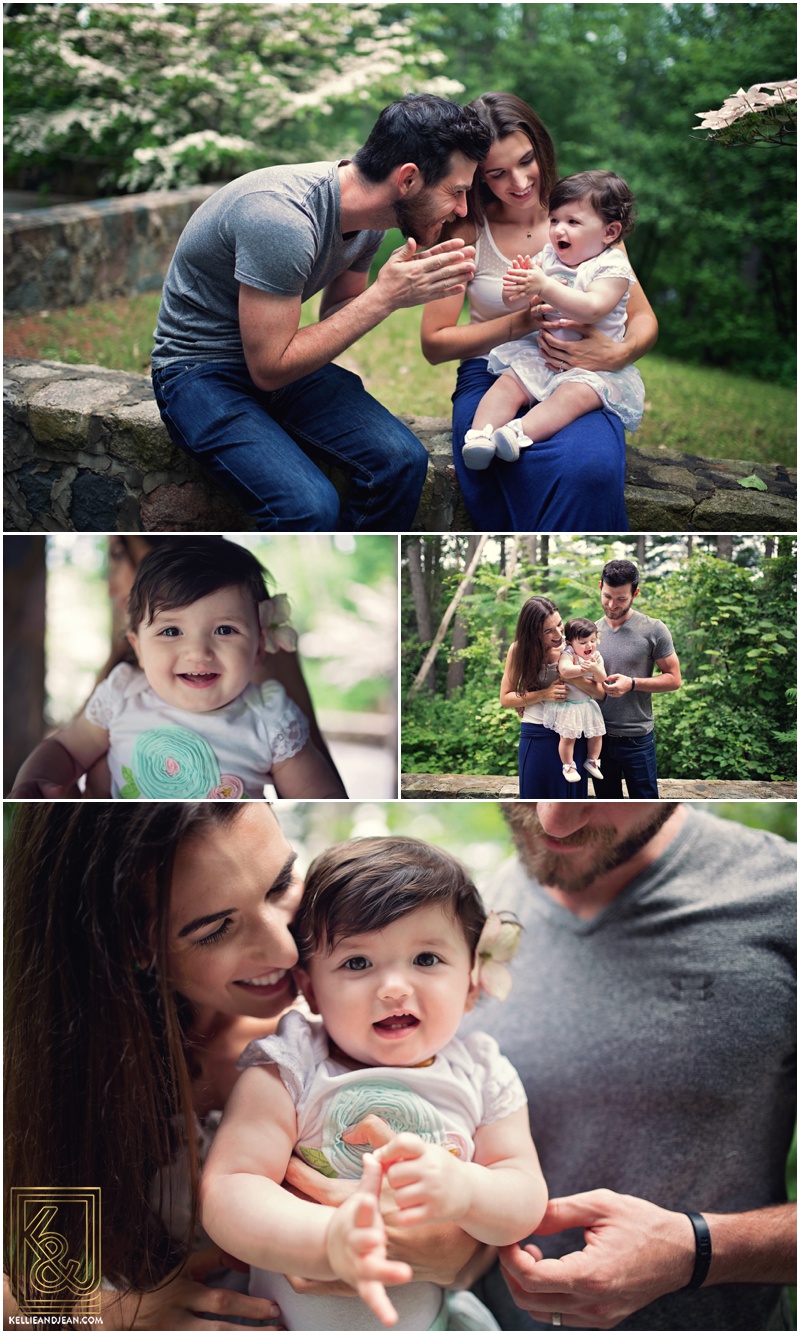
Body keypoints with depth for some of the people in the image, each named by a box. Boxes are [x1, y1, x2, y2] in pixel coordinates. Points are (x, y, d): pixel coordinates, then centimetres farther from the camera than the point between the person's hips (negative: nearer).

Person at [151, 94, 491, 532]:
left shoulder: (369, 215, -4)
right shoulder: (282, 218, -30)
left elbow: (335, 321, 7)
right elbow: (270, 368, -25)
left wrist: (409, 281, -13)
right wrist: (384, 296, -24)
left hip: (277, 355, 7)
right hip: (201, 370, -7)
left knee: (402, 460, -17)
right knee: (310, 506, -30)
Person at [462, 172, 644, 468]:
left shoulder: (613, 268, -7)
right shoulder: (547, 257, 10)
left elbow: (592, 309, -26)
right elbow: (515, 305, 7)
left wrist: (545, 287, -31)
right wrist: (515, 291, -19)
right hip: (540, 354, 6)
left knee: (575, 395, -33)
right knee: (508, 383, -18)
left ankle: (520, 432, -51)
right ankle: (480, 435, -33)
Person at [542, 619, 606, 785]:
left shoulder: (596, 657, 1)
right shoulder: (567, 654, -18)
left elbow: (601, 679, -10)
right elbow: (564, 671, -38)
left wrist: (595, 669, -30)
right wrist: (583, 669, -36)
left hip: (587, 703, 6)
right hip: (567, 705, -6)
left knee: (597, 734, 12)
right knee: (567, 737, -9)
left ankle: (592, 761, 32)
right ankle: (568, 766, 9)